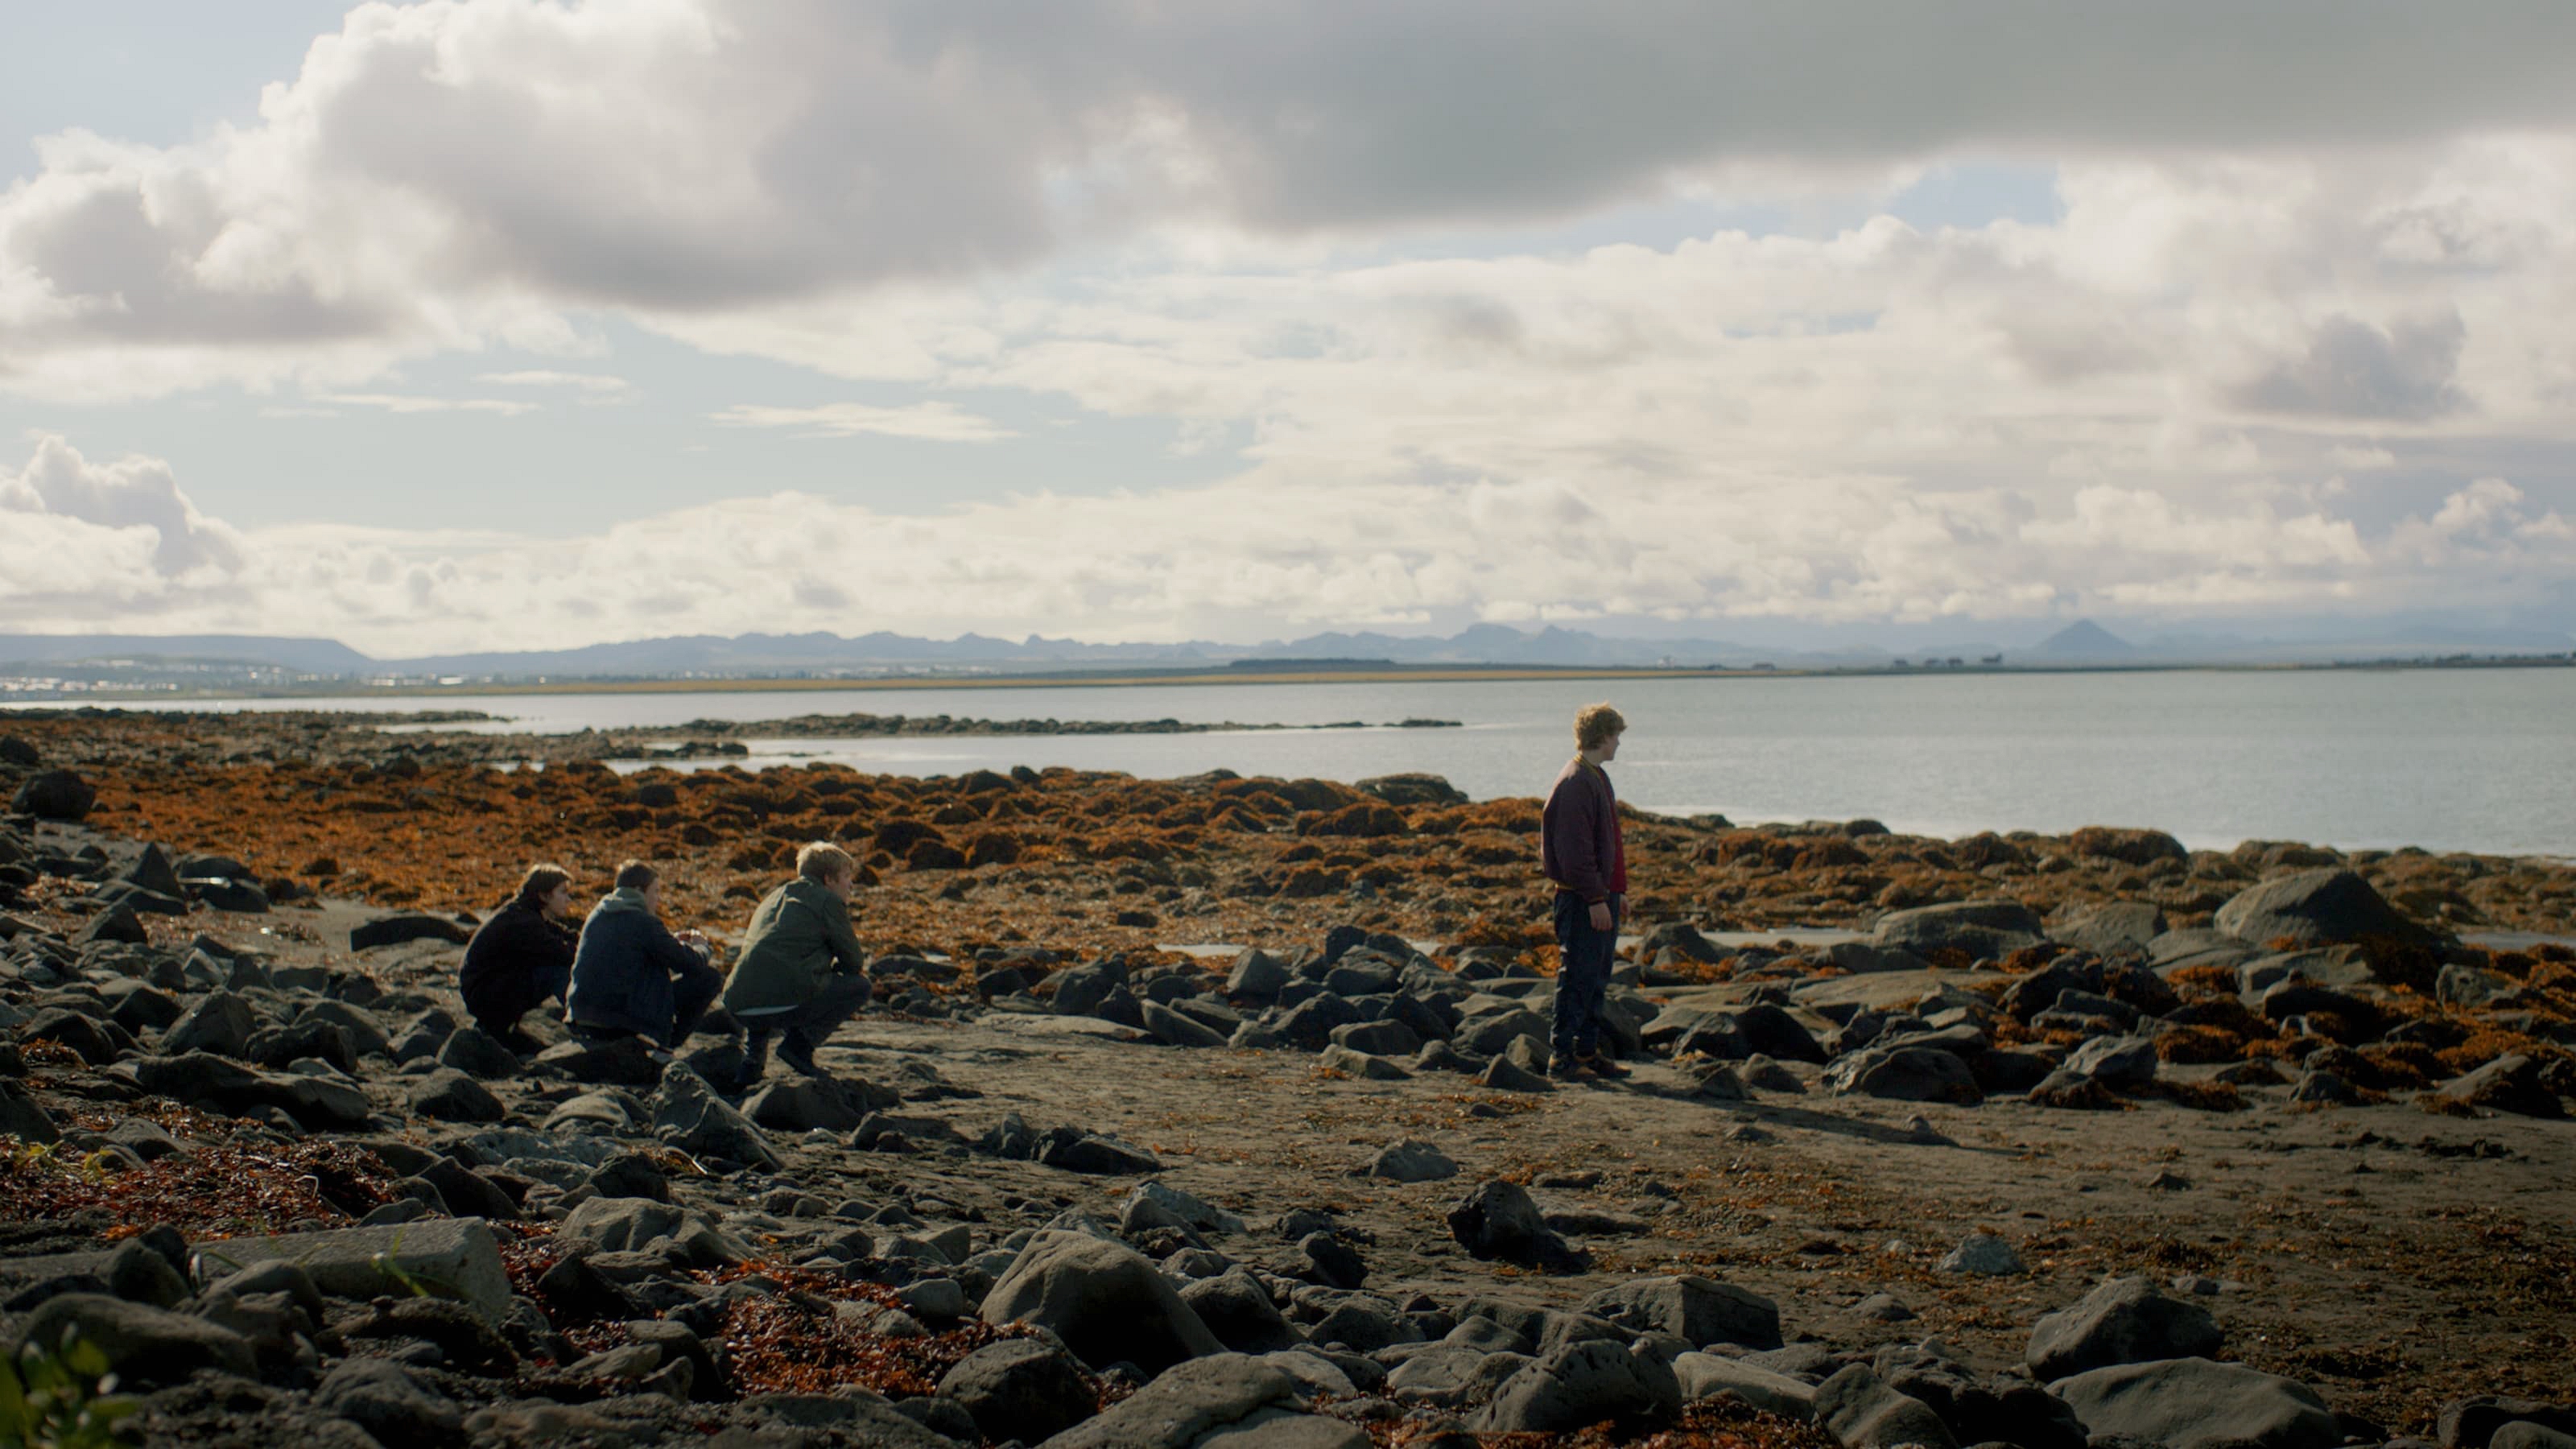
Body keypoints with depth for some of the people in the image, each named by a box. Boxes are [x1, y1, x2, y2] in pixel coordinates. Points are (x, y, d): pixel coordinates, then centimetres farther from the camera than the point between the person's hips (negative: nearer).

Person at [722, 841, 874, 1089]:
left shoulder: (774, 898, 30)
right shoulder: (828, 901, 7)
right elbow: (855, 962, 10)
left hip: (738, 1006, 7)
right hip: (785, 1002, -7)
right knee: (859, 986, 11)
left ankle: (751, 1057, 20)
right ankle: (799, 1045, 0)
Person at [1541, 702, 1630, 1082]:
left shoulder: (1597, 777, 17)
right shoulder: (1575, 783, -16)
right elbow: (1574, 850, -21)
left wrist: (1618, 890, 22)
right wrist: (1596, 899, -21)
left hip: (1601, 894, 10)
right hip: (1582, 899, -10)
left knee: (1597, 979, 15)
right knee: (1577, 979, -7)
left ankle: (1588, 1050, 23)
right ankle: (1561, 1056, -2)